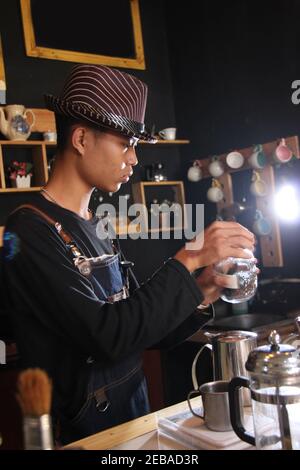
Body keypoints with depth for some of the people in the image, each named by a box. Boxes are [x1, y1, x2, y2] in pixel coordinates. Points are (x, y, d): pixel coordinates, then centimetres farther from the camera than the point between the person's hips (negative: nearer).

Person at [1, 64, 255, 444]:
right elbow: (108, 336, -26)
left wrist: (199, 295, -8)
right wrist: (188, 259, -22)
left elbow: (137, 328, 6)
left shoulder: (95, 231, 5)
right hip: (83, 432, -7)